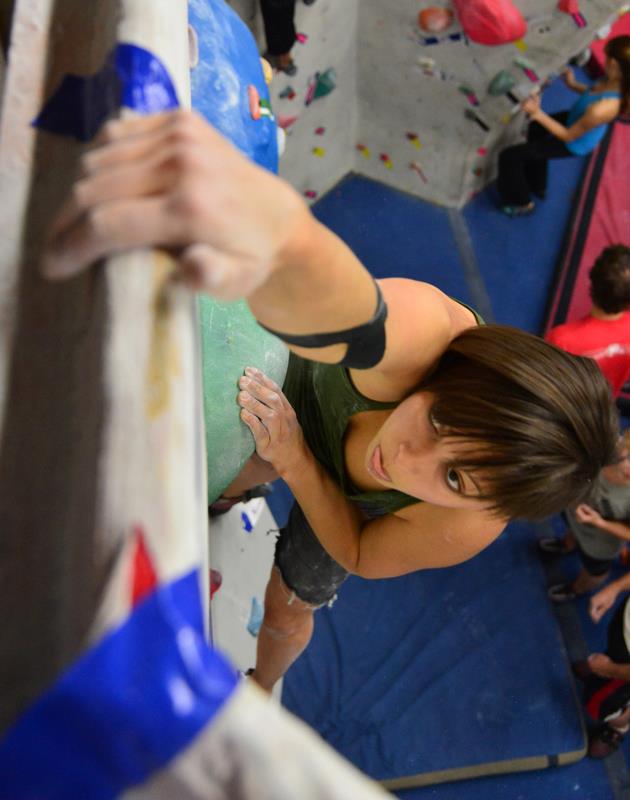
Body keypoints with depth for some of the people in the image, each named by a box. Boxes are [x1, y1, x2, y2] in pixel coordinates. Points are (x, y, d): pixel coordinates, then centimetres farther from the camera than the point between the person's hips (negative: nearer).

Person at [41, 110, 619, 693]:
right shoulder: (426, 333, -48)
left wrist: (294, 461, -37)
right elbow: (337, 312, -73)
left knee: (288, 608, 20)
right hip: (307, 387, -1)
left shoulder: (468, 526, -41)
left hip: (343, 505, 2)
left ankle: (262, 690, 57)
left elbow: (360, 555, -22)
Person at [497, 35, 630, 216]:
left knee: (509, 157, 0)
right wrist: (574, 85, -4)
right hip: (579, 120, 8)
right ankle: (538, 187, 55)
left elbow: (569, 136, -28)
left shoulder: (601, 110, -46)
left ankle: (522, 203, 30)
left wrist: (537, 113, -27)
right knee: (536, 128, 35)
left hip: (575, 144, -8)